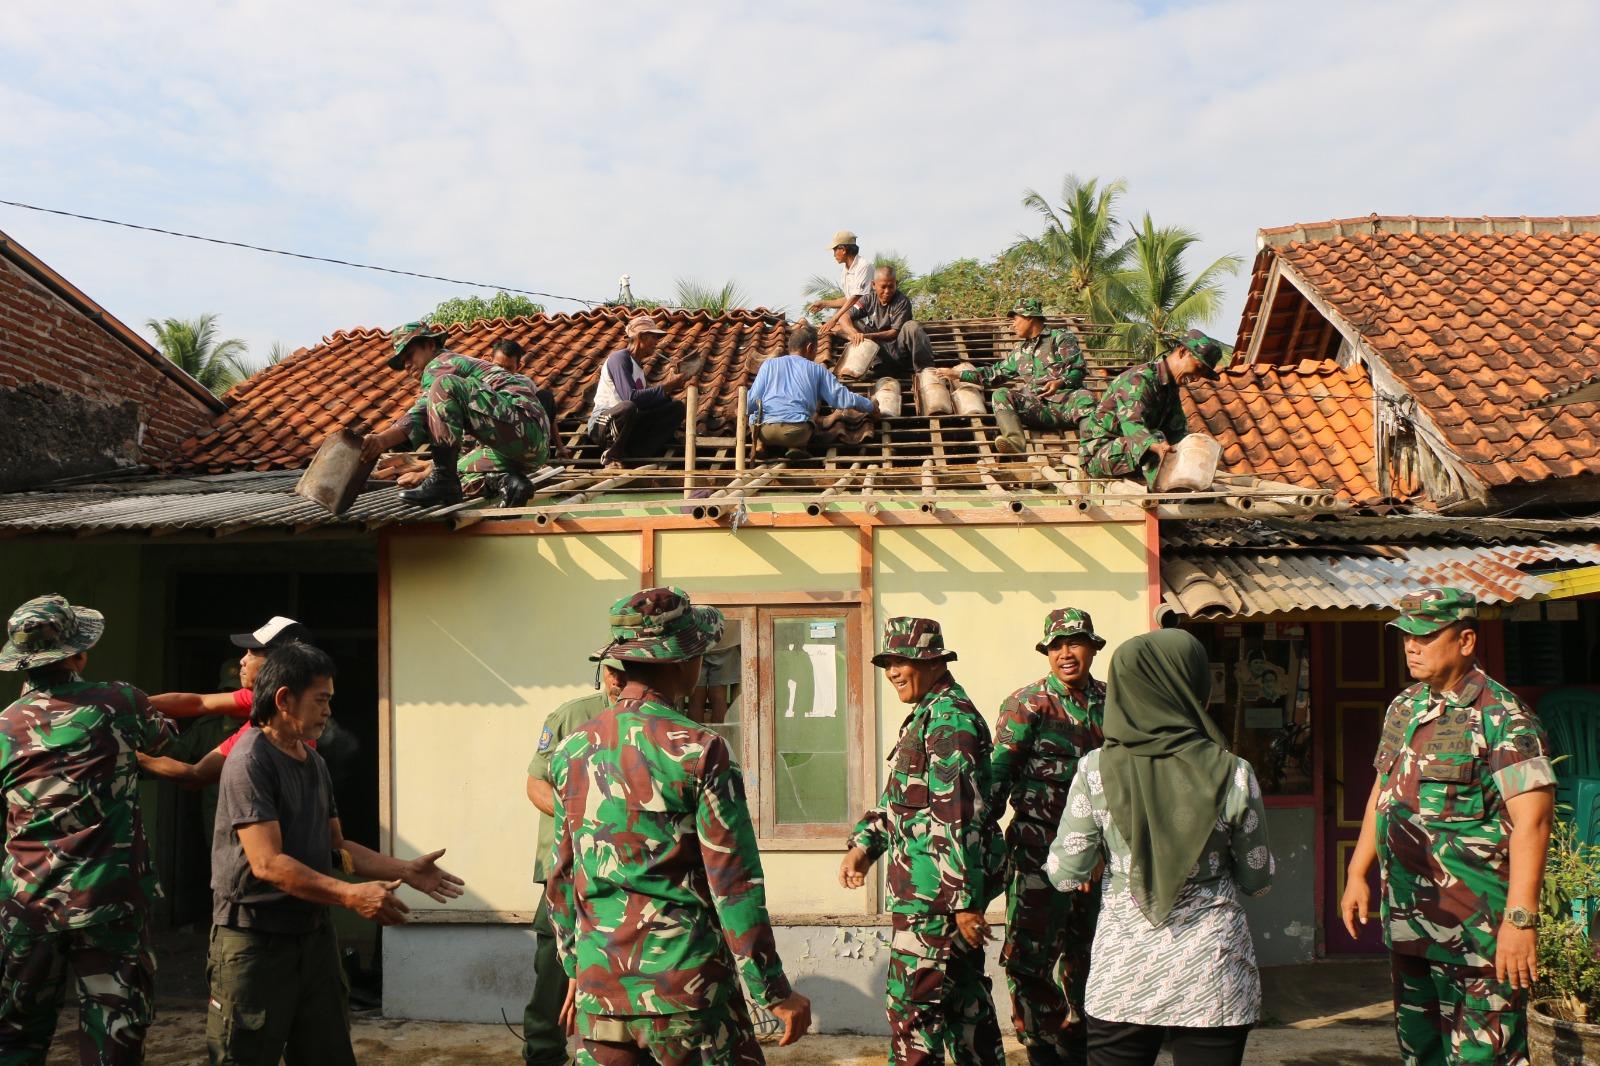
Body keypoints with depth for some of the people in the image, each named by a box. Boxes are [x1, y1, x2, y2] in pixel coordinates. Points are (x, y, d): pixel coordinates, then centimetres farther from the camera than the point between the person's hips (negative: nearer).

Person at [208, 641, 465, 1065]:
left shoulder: (314, 763, 11)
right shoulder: (250, 761, -16)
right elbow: (268, 863, -23)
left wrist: (406, 871, 8)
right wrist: (351, 896, -28)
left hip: (314, 935, 8)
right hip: (255, 941, -8)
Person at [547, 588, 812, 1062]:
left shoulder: (571, 751, 4)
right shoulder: (699, 750, -13)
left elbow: (560, 878, 12)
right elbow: (734, 885, -13)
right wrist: (776, 993, -5)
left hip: (599, 987, 5)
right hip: (686, 986, -5)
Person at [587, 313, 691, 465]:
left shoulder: (638, 365, 17)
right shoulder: (619, 358, -11)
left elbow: (645, 400, 12)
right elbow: (631, 397, -25)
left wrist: (667, 388, 0)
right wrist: (665, 387, -18)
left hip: (629, 425, 9)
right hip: (602, 423, -9)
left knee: (678, 407, -4)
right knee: (628, 407, -42)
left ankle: (634, 455, -16)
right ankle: (614, 453, -14)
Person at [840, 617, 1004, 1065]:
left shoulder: (948, 717, -17)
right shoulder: (930, 714, 17)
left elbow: (959, 814, -22)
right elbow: (899, 795, 23)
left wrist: (964, 898, -24)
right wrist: (864, 844, 10)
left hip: (935, 889, -10)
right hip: (946, 884, 10)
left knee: (913, 1000, -5)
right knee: (963, 990, 18)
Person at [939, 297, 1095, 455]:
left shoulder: (1060, 337, 12)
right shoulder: (1020, 351, 29)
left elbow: (1077, 369, 1)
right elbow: (994, 373, 36)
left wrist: (1061, 382, -19)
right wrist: (958, 375, 33)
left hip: (1064, 400, -4)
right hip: (1037, 407, 4)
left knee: (1084, 396, -37)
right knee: (1000, 395, -19)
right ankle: (1015, 441, -44)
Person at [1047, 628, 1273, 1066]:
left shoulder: (1096, 770, -8)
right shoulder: (1232, 774, -8)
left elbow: (1067, 875, -5)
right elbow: (1257, 880, 1)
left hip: (1122, 977, 1)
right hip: (1213, 975, 0)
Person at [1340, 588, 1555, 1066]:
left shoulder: (1501, 717, -13)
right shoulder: (1404, 708, 11)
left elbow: (1531, 822, -19)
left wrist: (1521, 918, -24)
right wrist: (1357, 874, 18)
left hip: (1476, 926, -8)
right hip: (1406, 918, 8)